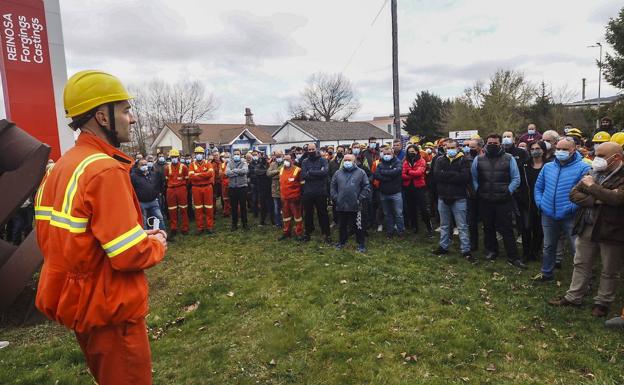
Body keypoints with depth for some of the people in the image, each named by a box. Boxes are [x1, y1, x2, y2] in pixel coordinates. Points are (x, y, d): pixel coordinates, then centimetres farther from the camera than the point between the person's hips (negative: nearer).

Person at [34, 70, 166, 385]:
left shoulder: (61, 166, 5)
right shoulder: (105, 169, -24)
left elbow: (67, 239, 8)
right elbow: (131, 255, -28)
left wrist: (139, 236, 5)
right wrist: (158, 244, -6)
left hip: (77, 302, 9)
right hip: (110, 310, -8)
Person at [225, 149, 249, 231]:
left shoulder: (244, 163, 3)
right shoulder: (229, 163, 7)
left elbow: (245, 170, -18)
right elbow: (227, 173, -12)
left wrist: (234, 170, -13)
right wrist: (239, 172, -15)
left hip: (242, 186, -1)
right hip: (232, 187, 1)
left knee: (243, 206, 5)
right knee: (234, 207, 8)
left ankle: (244, 223, 15)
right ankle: (234, 224, 18)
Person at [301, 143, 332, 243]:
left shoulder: (323, 160, -1)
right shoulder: (304, 162, 5)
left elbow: (326, 172, -19)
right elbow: (303, 175, -10)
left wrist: (310, 172, -17)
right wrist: (318, 174, -17)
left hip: (321, 192, -2)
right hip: (307, 193, 2)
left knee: (323, 214, 7)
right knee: (308, 214, 13)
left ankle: (327, 234, 18)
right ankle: (307, 233, 27)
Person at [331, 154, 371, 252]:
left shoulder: (360, 172, 0)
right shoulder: (338, 173, 9)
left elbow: (366, 187, -2)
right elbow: (333, 187, 12)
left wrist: (360, 199, -8)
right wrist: (335, 198, 0)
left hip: (355, 207, -3)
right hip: (341, 206, 3)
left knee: (358, 226, 5)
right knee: (342, 226, 15)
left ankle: (361, 244, 18)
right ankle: (341, 241, 32)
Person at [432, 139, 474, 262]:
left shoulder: (464, 161, -2)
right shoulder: (440, 161, 8)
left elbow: (465, 177, -19)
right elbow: (436, 174, -10)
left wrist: (445, 175, -16)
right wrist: (454, 175, -16)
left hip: (459, 198, -4)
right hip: (443, 198, 4)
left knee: (462, 226, 1)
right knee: (444, 225, 16)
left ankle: (466, 250, 8)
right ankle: (443, 247, 28)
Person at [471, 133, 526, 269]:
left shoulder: (509, 159, 0)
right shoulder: (478, 160, 4)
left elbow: (516, 179, 1)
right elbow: (473, 178, 10)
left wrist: (508, 192, -7)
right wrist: (478, 191, 1)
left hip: (503, 201, -2)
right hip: (485, 201, 2)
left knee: (507, 229, 1)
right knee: (488, 227, 14)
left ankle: (513, 257, 9)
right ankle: (491, 251, 30)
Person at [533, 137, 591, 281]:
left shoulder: (582, 168, -9)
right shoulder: (548, 167, 8)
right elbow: (538, 187, 14)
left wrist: (572, 207, -21)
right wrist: (540, 203, 2)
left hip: (570, 217, -5)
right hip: (548, 216, 5)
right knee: (548, 247, 19)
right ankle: (546, 273, 36)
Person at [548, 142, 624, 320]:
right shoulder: (593, 173, 7)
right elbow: (573, 194, 1)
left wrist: (592, 186, -15)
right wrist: (595, 200, -16)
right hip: (587, 228, 6)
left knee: (609, 272, 11)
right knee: (581, 265, 15)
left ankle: (602, 302, 28)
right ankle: (573, 297, 28)